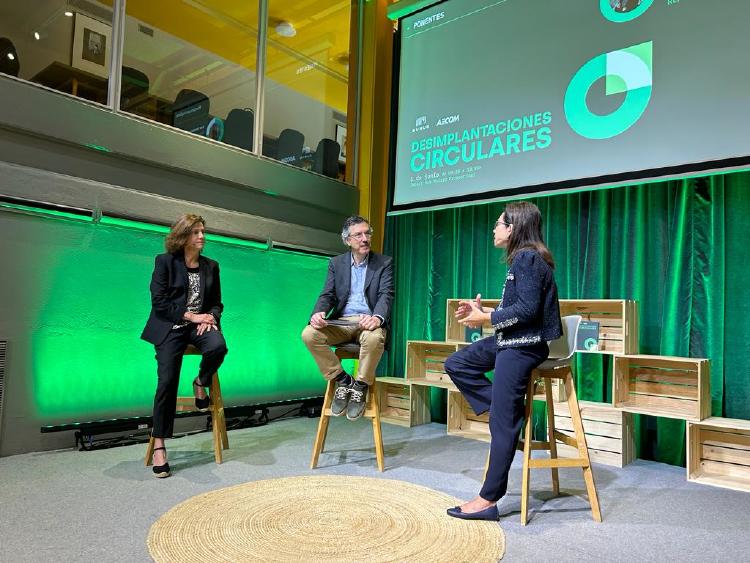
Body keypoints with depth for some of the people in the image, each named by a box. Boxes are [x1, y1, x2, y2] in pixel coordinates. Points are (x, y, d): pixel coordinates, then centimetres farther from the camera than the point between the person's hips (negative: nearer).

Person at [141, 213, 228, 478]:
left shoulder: (211, 266, 12)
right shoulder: (165, 261, 2)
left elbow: (217, 303, 15)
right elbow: (159, 302, -6)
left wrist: (210, 317, -8)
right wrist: (191, 316, -13)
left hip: (200, 324, 3)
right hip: (171, 327, -2)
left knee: (218, 346, -33)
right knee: (167, 381, -16)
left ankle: (201, 383, 0)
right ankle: (159, 445, -5)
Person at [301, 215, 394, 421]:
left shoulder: (384, 262, 5)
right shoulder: (336, 263, 13)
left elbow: (386, 295, -8)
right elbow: (327, 295, 6)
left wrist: (377, 317, -31)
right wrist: (318, 313, -19)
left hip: (368, 321, -3)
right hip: (341, 322, 3)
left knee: (374, 338, -39)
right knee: (309, 334, -26)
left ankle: (360, 387, -14)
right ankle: (342, 380, -9)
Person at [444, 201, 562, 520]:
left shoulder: (527, 258, -15)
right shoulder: (522, 259, 15)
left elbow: (528, 308, -23)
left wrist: (486, 319, -15)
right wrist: (483, 311, 6)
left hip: (523, 347, -11)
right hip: (510, 341, 11)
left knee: (503, 422, -6)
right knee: (456, 365, 13)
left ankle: (489, 500, 3)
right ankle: (510, 412, 9)